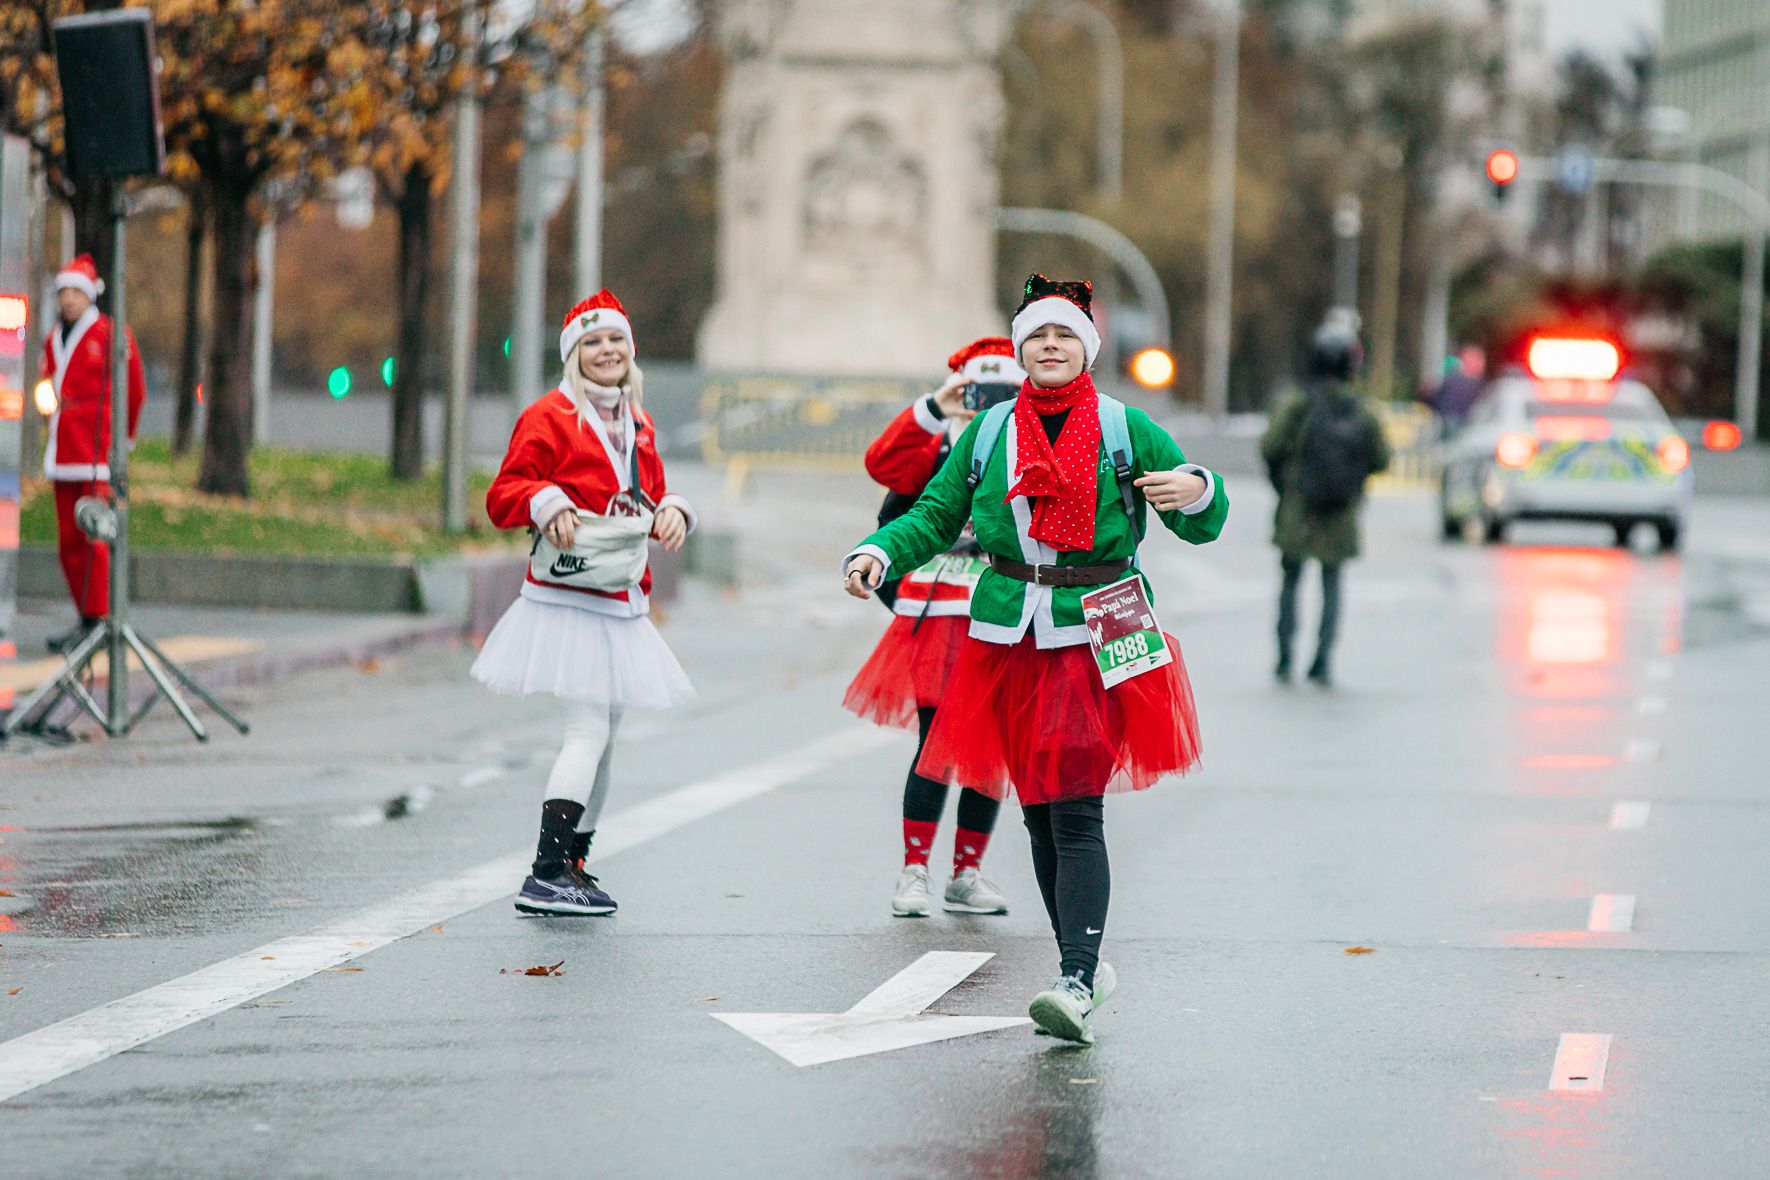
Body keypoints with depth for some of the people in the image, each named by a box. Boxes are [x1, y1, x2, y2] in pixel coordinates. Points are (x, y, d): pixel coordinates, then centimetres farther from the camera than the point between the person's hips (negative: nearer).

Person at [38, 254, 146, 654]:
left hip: (98, 455, -7)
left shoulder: (112, 335, -4)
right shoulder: (53, 339, 15)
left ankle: (98, 621, -9)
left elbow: (135, 391, 3)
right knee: (68, 542, 6)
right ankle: (85, 620, 14)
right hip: (64, 453, 7)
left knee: (93, 538, -11)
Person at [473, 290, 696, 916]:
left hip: (623, 603, 8)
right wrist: (546, 503, -28)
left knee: (602, 740, 12)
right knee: (589, 730, -17)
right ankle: (546, 875, -19)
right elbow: (504, 495, -8)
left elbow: (651, 498, 24)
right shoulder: (548, 418, -6)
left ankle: (573, 869, 22)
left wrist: (671, 511, 2)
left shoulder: (635, 426, 17)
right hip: (570, 600, -8)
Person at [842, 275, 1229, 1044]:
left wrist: (1197, 492, -22)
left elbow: (1203, 526, 1)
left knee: (1076, 811, -14)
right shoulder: (987, 434, 9)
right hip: (1009, 641, 4)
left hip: (1095, 640, -4)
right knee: (1038, 811, 9)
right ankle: (1085, 965, 22)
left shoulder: (1126, 431, 1)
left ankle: (1076, 982, -20)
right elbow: (934, 518, 13)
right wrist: (877, 555, -6)